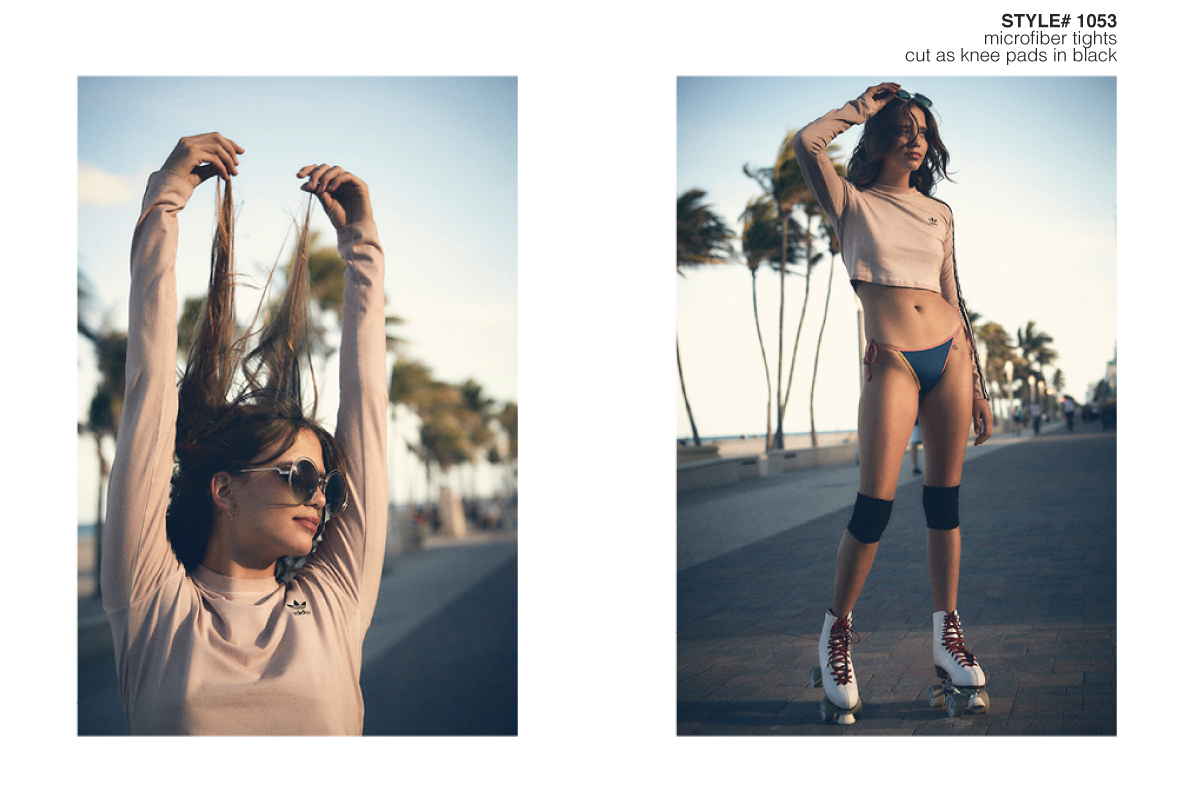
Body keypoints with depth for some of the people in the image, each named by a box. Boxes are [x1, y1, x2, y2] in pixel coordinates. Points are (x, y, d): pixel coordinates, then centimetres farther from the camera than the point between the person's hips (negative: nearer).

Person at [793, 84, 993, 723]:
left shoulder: (939, 213, 17)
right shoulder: (853, 203, 7)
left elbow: (954, 301, 18)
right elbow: (807, 144, -13)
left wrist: (977, 386, 15)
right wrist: (864, 105, 3)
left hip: (949, 357, 4)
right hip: (893, 363, -4)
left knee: (945, 501, 6)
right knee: (874, 506, -10)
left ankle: (947, 637, 14)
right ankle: (837, 634, 5)